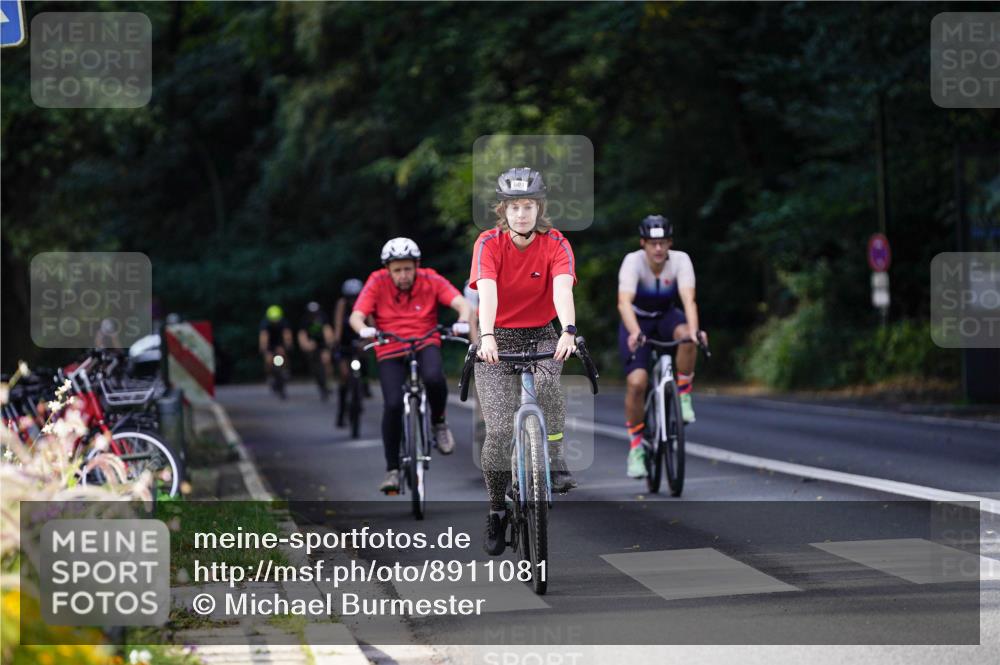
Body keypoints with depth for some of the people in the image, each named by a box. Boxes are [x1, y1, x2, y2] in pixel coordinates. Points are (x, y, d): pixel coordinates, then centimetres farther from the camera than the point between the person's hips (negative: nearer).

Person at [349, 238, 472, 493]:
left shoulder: (430, 280, -9)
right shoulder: (377, 283, -10)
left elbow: (462, 303, -17)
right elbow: (356, 316, -17)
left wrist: (463, 321, -40)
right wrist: (364, 330, -40)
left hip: (425, 344, 0)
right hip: (390, 351, 0)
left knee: (434, 378, -33)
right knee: (393, 405, -18)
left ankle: (438, 423, -1)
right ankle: (392, 469, -3)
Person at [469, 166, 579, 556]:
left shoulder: (555, 244, -10)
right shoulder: (489, 243, -12)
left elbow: (562, 289, -27)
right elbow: (487, 290, -28)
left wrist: (568, 331, -45)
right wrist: (486, 337, -44)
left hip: (541, 337, 1)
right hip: (498, 340, -1)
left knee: (545, 383, -35)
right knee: (500, 431, -12)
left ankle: (554, 459, -16)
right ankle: (497, 510, 8)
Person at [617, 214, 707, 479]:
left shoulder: (680, 260, -21)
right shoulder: (632, 261, -26)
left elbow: (688, 299, -34)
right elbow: (624, 301, -39)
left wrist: (693, 329, -53)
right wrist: (634, 332, -57)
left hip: (666, 318, 2)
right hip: (637, 322, -1)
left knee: (685, 335, -35)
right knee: (636, 382, -21)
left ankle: (683, 395, -14)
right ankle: (635, 448, -6)